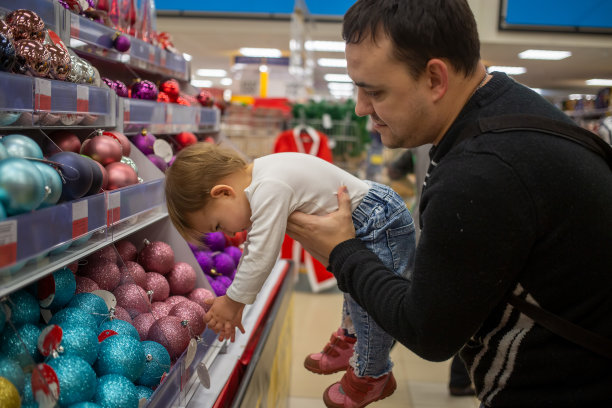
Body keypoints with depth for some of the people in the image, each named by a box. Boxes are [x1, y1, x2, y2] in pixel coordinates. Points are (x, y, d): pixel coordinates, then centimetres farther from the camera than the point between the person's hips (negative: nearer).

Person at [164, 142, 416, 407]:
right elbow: (253, 248, 11)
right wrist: (235, 303, 14)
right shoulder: (257, 183, 1)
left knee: (370, 308, 2)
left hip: (380, 229, -10)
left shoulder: (270, 189, -32)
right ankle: (349, 340, 53)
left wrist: (232, 302, -12)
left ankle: (370, 376, 24)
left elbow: (261, 258, -28)